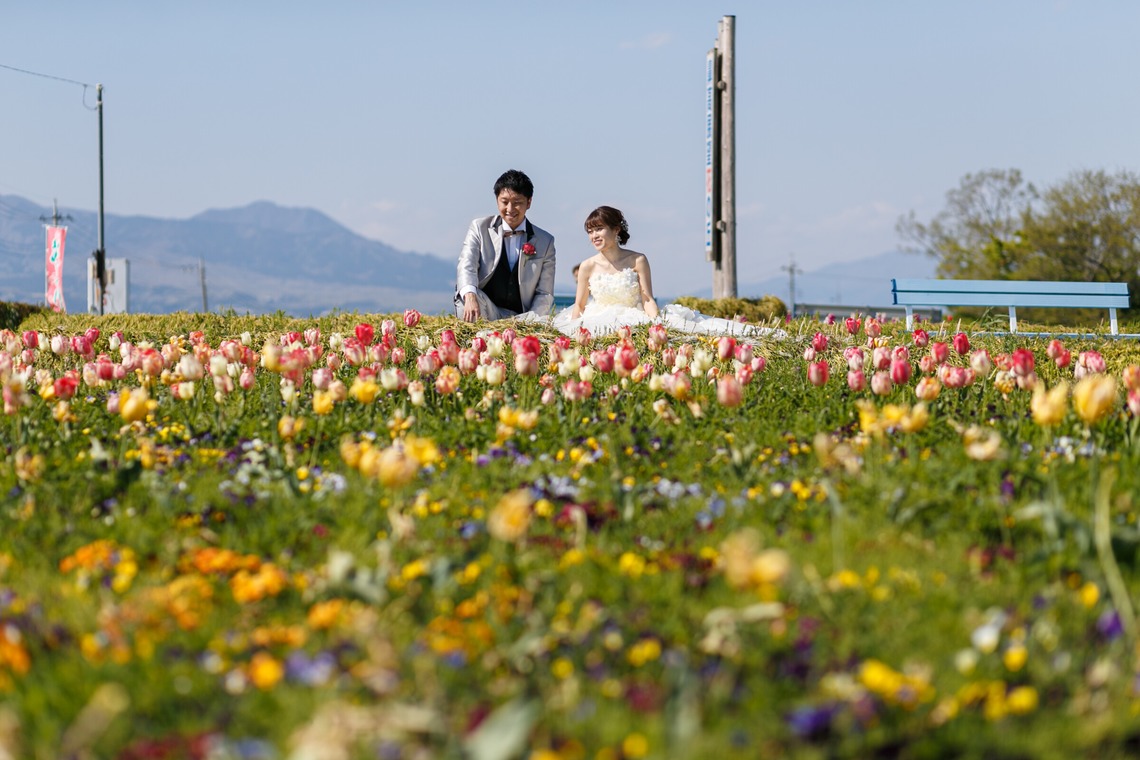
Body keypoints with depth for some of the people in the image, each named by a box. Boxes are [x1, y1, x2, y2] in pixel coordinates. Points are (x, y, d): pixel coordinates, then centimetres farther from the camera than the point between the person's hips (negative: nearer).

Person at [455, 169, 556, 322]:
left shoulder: (545, 241, 9)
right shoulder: (480, 228, 5)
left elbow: (545, 294, 5)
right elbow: (466, 265, -12)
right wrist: (469, 296, -35)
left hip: (520, 317, 1)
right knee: (474, 296, -35)